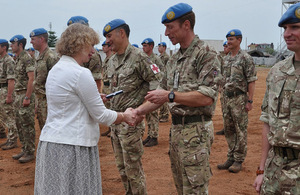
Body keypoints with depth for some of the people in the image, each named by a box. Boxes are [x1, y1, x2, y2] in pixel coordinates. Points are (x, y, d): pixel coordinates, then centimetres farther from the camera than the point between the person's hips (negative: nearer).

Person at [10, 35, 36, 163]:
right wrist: (17, 96, 17)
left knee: (27, 125, -5)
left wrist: (27, 98, -22)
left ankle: (30, 152, 2)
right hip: (18, 95, 10)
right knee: (19, 124, 13)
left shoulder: (27, 58, -13)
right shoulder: (17, 59, 17)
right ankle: (24, 149, 22)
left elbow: (31, 79, -19)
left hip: (26, 95, -10)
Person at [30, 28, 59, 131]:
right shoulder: (39, 57, 15)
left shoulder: (51, 57, -15)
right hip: (39, 98, 10)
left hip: (48, 99, -9)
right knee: (42, 127, 16)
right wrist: (37, 100, 19)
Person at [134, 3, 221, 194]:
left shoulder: (206, 54, -12)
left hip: (196, 129, -8)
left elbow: (207, 97, -21)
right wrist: (138, 111, 8)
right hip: (176, 128, 8)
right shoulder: (174, 59, 13)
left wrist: (170, 96, -21)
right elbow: (162, 93, 18)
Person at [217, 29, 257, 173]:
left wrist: (250, 101, -16)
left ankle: (238, 160, 8)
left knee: (240, 130, 0)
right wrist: (224, 98, 15)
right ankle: (231, 158, 22)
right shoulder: (226, 59, 13)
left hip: (240, 98, -7)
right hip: (227, 97, 7)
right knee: (228, 129, 12)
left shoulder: (245, 58, -9)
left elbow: (251, 81, -12)